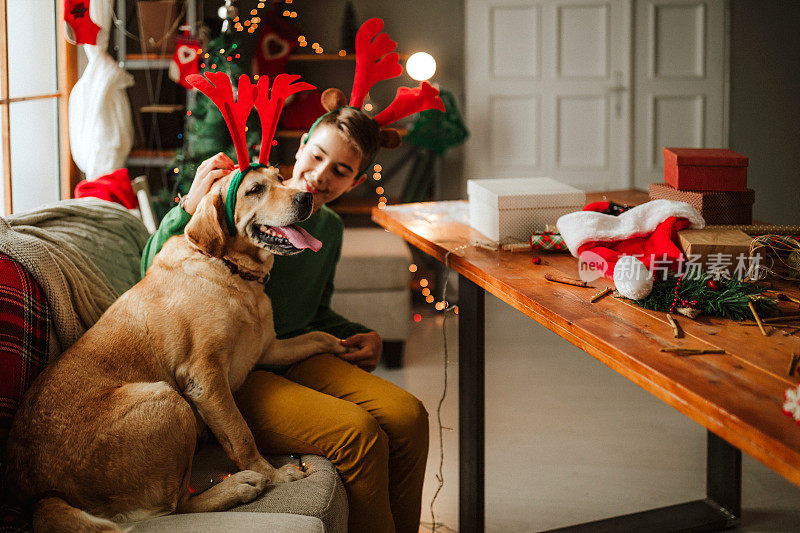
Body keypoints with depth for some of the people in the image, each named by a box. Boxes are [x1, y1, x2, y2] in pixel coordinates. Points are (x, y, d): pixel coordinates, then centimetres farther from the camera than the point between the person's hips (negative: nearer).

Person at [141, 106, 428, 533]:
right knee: (359, 432, -27)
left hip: (296, 359, 7)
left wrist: (360, 337, 9)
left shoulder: (330, 229, 12)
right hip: (232, 376, -7)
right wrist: (189, 207, -26)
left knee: (409, 417, -14)